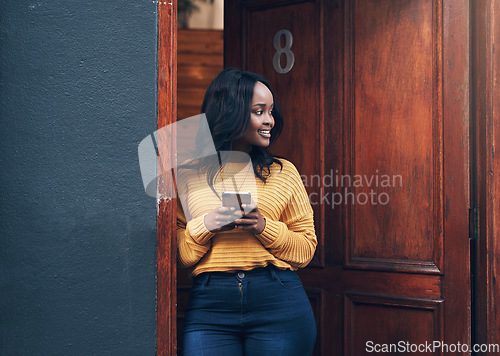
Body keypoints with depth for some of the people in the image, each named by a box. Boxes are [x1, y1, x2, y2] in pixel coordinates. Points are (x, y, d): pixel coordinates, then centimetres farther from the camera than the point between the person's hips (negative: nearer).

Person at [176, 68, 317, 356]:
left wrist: (263, 227, -9)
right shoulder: (189, 175, 8)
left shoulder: (283, 172, 11)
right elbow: (180, 255, 6)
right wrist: (206, 225, -12)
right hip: (210, 305, -1)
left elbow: (306, 249, 7)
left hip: (279, 303, 1)